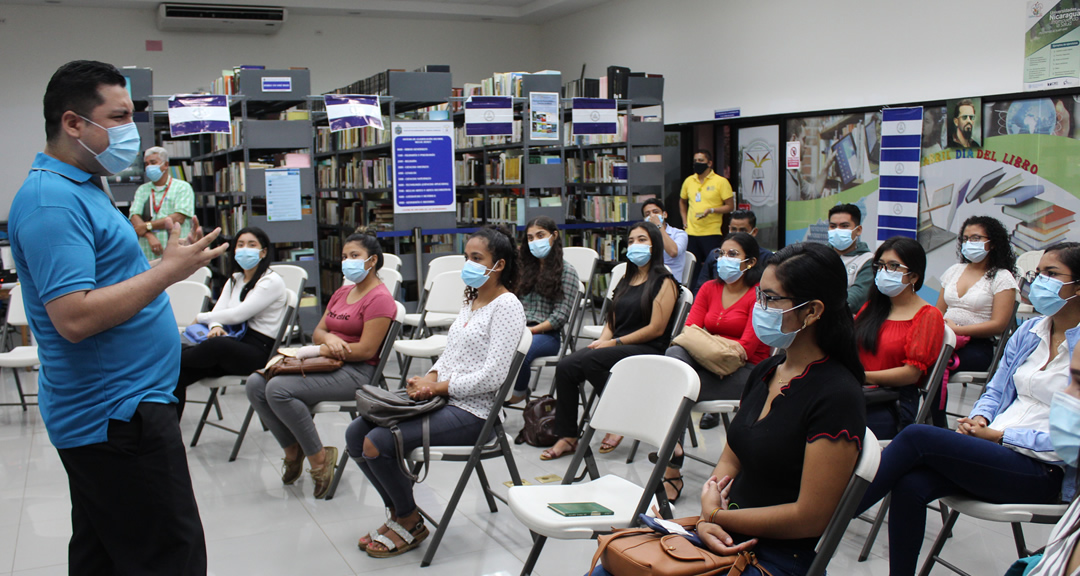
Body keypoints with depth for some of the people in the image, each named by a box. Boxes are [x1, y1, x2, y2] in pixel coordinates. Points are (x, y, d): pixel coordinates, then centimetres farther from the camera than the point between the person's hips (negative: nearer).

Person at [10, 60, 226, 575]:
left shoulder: (79, 189, 14)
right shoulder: (51, 200, -20)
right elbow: (74, 317, -27)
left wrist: (149, 241, 14)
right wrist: (168, 270, -21)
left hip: (105, 413, 11)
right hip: (118, 416, -11)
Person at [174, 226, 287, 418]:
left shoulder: (272, 281, -5)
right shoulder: (234, 280, 21)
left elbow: (238, 315, -11)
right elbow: (218, 311, 10)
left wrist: (201, 318, 1)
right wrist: (216, 327, -15)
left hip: (258, 352, -7)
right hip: (232, 348, 7)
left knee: (217, 345, -38)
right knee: (177, 373, -18)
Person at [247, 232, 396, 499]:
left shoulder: (379, 298, -9)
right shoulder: (342, 293, 20)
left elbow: (366, 350, -17)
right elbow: (318, 333, 17)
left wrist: (318, 350, -16)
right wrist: (329, 338, -9)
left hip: (357, 372, -9)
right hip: (327, 365, 9)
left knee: (278, 389, -27)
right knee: (256, 383, -9)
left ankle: (318, 457, -13)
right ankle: (292, 449, 4)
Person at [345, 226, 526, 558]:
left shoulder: (506, 307, -13)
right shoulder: (472, 300, 15)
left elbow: (492, 376, -21)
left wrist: (438, 387, -16)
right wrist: (429, 378, -1)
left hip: (471, 411, -9)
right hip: (442, 399, 9)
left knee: (377, 442, -21)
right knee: (356, 434, 1)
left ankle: (410, 523, 1)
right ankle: (398, 510, 15)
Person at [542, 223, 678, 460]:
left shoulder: (664, 282, -1)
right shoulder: (626, 281, 23)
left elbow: (656, 329, -10)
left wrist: (615, 342, -12)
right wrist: (602, 341, -2)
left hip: (647, 351, -7)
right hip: (617, 346, 7)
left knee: (591, 360, -33)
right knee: (565, 366, -19)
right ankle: (567, 437, -15)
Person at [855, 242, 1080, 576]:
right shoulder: (1028, 331, 13)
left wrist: (998, 435, -13)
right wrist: (979, 420, -2)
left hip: (1043, 473, -6)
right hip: (995, 450, 6)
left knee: (917, 436, -25)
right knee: (910, 486, -24)